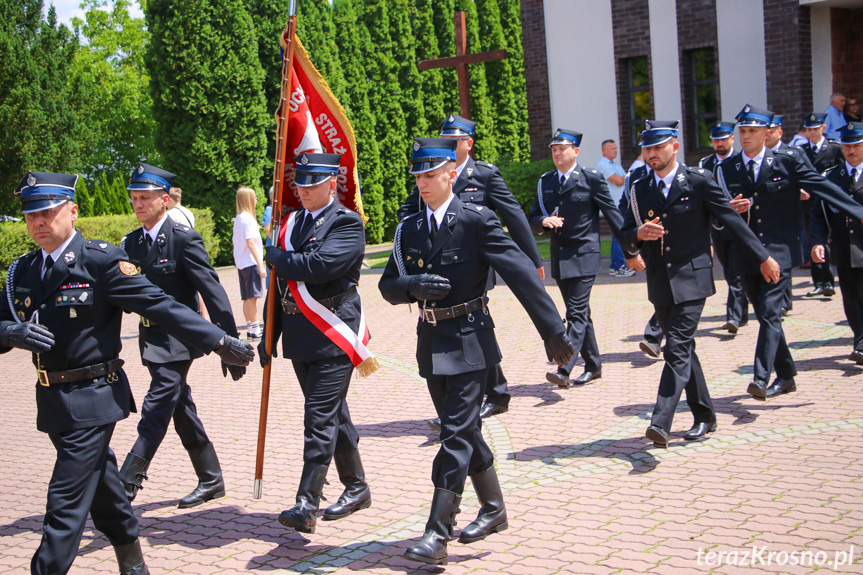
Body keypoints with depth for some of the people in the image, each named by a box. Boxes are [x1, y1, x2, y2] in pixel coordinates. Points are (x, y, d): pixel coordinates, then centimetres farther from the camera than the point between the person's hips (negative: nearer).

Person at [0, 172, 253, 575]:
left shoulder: (101, 261, -12)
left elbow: (160, 306, -15)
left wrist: (220, 341, -19)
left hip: (92, 396, -7)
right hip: (53, 401, 7)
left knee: (67, 500, -7)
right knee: (99, 482, 22)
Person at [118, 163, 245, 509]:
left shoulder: (184, 239, -13)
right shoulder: (131, 243, 8)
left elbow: (212, 291, -16)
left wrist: (230, 344, -18)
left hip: (178, 341, -7)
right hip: (153, 341, 8)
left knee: (155, 413, -8)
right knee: (182, 412, 14)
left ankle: (125, 487, -3)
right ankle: (211, 480, 27)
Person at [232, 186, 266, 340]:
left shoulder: (237, 218, 15)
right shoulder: (248, 218, -12)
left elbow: (235, 242, 18)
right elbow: (251, 243, -18)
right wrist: (261, 265, -19)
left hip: (241, 263, 9)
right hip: (250, 262, -9)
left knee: (247, 298, 11)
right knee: (252, 297, -8)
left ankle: (251, 329, 15)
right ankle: (254, 330, -7)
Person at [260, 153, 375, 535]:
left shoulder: (347, 223, -9)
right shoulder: (292, 223, 14)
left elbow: (319, 265, -25)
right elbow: (280, 283, 16)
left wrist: (276, 258, -8)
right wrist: (268, 336, 14)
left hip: (332, 337, -7)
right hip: (300, 338, 8)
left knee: (320, 419, -9)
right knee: (333, 416, 16)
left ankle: (306, 505, -7)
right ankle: (356, 488, 30)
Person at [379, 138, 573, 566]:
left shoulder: (477, 220, -10)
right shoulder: (409, 230, 8)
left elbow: (520, 273, -13)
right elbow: (387, 286, 10)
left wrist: (553, 332, -17)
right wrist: (413, 285, -14)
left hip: (469, 340, -6)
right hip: (431, 342, 7)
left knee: (457, 433, -7)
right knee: (462, 430, 16)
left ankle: (438, 535, -5)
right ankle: (493, 509, 33)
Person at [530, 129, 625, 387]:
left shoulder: (592, 179, -4)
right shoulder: (545, 182, 10)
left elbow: (613, 214, -3)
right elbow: (533, 220, 8)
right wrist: (544, 221, -16)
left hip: (584, 257, -6)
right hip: (559, 258, 6)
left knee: (577, 314, -12)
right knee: (579, 314, 14)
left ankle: (564, 370, -18)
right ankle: (593, 366, 25)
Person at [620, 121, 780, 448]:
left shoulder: (698, 182, -4)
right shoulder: (639, 190, 8)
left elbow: (731, 220, 0)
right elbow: (626, 240, 7)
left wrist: (763, 257, 4)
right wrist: (639, 234, -16)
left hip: (691, 278, -5)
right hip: (659, 283, 5)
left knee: (677, 349, -15)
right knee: (683, 350, 12)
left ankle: (661, 423, -20)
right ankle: (704, 417, 25)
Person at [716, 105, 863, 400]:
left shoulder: (787, 161, -3)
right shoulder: (725, 169, 4)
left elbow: (822, 187, -2)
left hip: (780, 250, -4)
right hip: (747, 252, 4)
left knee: (770, 312, -14)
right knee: (764, 315, 11)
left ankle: (761, 378, -16)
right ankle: (786, 376, 24)